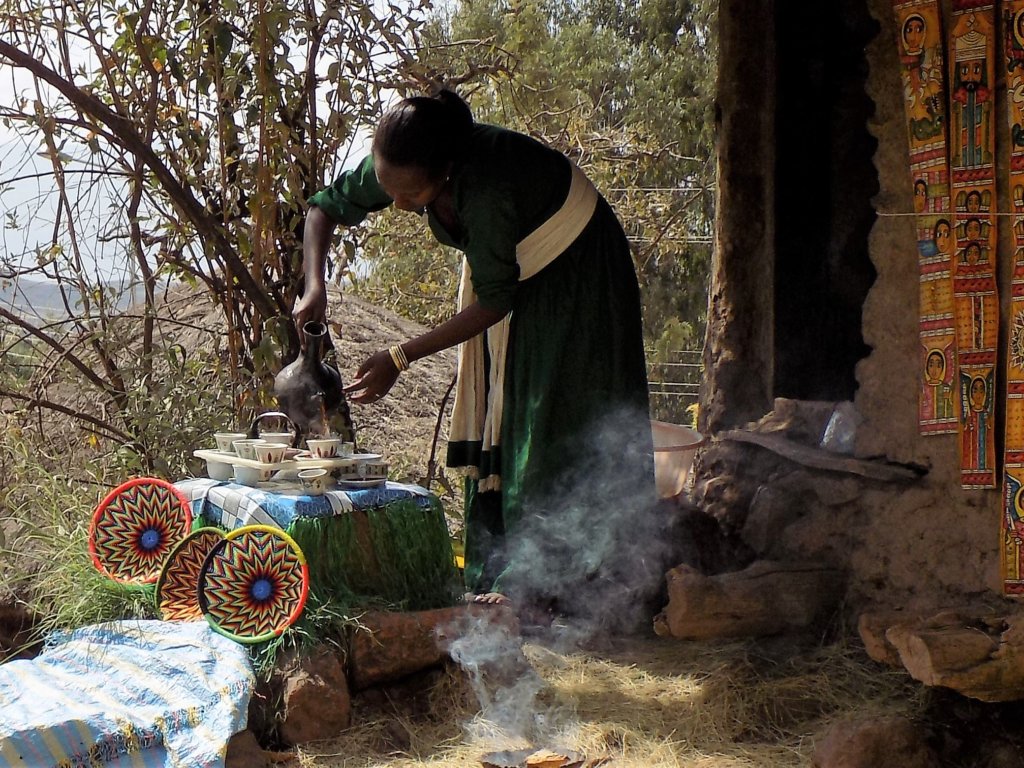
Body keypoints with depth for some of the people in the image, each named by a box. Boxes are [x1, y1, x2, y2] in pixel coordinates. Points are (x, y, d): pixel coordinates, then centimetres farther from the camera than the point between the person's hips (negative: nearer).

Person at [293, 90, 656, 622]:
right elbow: (326, 207, -5)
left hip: (571, 273, -7)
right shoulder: (400, 164, -21)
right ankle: (498, 572, 12)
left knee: (550, 423, -9)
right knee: (495, 418, 6)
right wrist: (314, 287, -22)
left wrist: (401, 357, -27)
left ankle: (542, 579, -3)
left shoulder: (487, 189, -40)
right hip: (509, 269, 7)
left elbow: (494, 301, -29)